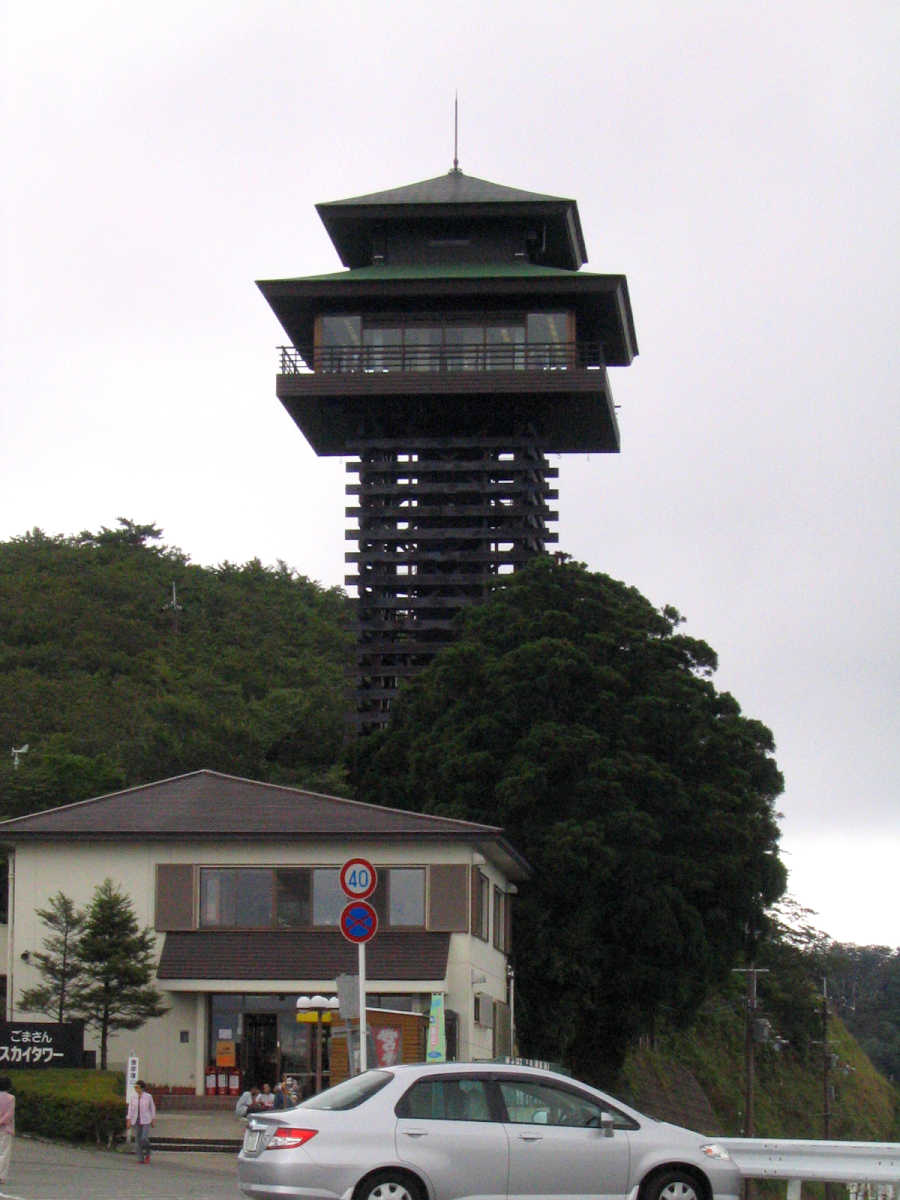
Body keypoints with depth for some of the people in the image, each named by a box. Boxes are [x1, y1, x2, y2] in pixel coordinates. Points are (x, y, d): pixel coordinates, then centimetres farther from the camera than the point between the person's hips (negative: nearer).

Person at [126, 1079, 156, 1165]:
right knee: (137, 1139, -1)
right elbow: (130, 1108, 3)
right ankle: (140, 1159, 8)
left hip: (146, 1120, -3)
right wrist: (128, 1120, -1)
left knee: (144, 1139, -13)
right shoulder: (133, 1096, -1)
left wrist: (153, 1119, 4)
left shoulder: (148, 1096, -8)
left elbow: (152, 1107, 3)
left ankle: (147, 1154, 16)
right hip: (136, 1121, 3)